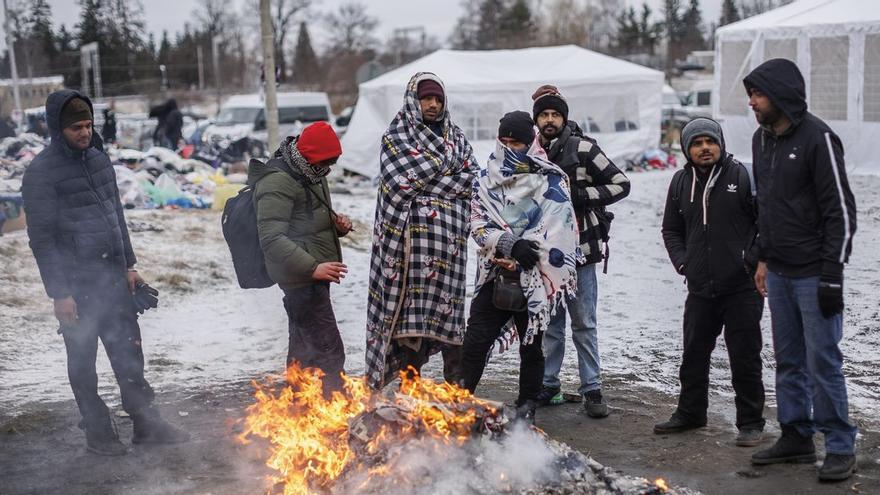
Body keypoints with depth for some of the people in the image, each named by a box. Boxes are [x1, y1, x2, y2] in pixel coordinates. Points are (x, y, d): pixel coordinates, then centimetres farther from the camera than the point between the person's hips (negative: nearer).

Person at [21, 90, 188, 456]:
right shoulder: (41, 172, -10)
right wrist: (59, 293, -14)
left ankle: (146, 423, 17)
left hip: (113, 276, 6)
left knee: (129, 353, 9)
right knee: (83, 360, 7)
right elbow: (42, 237, -11)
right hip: (76, 285, -5)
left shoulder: (99, 158, 10)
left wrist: (129, 265, 16)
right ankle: (97, 430, 19)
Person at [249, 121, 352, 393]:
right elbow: (271, 238, -24)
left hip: (312, 276, 10)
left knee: (303, 348, 18)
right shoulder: (277, 182, -17)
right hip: (300, 277, -10)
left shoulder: (310, 174, 15)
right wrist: (312, 267, -32)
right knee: (329, 350, -12)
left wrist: (337, 223, 5)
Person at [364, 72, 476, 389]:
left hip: (448, 236, 3)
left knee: (448, 305, 1)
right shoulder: (396, 137, 4)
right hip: (411, 236, -3)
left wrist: (424, 184, -5)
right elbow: (402, 182, -10)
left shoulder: (456, 137, 16)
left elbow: (472, 179, 5)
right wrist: (447, 165, -4)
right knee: (410, 303, -3)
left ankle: (455, 378, 7)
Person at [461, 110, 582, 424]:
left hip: (534, 277, -2)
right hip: (494, 274, 2)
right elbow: (479, 227, 1)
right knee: (475, 341, -3)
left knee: (531, 344, 9)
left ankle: (527, 407, 22)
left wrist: (520, 256, -16)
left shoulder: (551, 180, -2)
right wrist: (510, 244, -17)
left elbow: (552, 227, -9)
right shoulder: (485, 181, 8)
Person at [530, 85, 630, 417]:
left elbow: (621, 184, -3)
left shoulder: (583, 149, -5)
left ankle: (592, 389, 6)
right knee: (550, 324, 12)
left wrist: (582, 195, -13)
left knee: (583, 324, 0)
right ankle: (549, 385, 22)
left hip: (579, 250, -4)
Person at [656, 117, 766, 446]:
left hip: (742, 287, -5)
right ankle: (690, 413, 31)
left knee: (745, 358, 2)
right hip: (700, 289, 5)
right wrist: (682, 262, 7)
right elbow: (671, 229, 20)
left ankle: (750, 422, 14)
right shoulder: (681, 182, 9)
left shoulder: (742, 176, -7)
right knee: (694, 354, 15)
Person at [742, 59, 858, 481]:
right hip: (778, 273, 8)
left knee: (823, 361, -3)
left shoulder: (817, 138, -14)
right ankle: (796, 436, 24)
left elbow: (840, 210, -16)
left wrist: (833, 275, -18)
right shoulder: (762, 139, 10)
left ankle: (840, 447, 7)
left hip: (813, 274, -8)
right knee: (789, 360, 14)